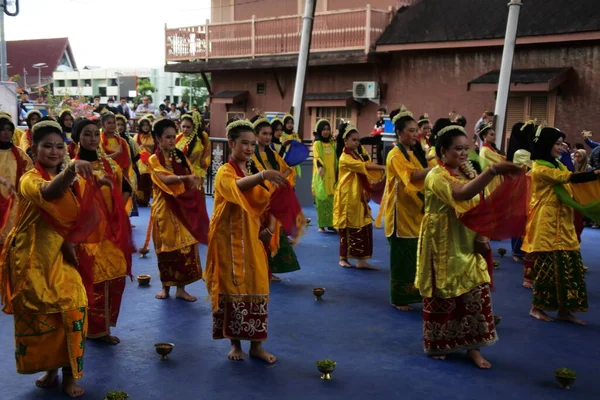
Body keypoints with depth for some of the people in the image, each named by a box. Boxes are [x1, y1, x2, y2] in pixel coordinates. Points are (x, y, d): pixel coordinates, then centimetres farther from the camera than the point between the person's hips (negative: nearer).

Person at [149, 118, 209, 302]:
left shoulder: (181, 156, 10)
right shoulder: (154, 160, -3)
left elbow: (193, 177, 6)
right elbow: (164, 178, -22)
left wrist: (194, 181, -17)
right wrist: (184, 178, -37)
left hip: (184, 208, 3)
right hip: (165, 208, -3)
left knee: (185, 247, 1)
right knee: (167, 247, 3)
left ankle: (181, 288, 9)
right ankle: (165, 286, 18)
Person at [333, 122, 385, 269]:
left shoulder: (357, 155, 14)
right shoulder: (345, 158, -14)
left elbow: (365, 171, 7)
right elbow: (365, 166, -25)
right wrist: (383, 167, -30)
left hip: (359, 197, 8)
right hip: (348, 198, -8)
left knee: (364, 227, 4)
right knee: (348, 228, -1)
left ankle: (362, 260, 7)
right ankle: (343, 258, 11)